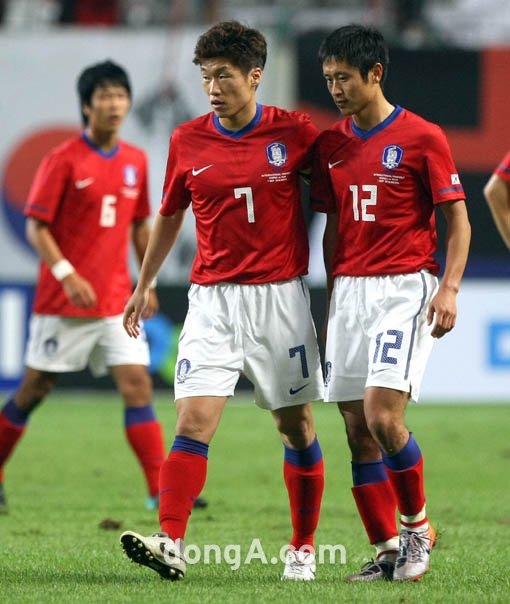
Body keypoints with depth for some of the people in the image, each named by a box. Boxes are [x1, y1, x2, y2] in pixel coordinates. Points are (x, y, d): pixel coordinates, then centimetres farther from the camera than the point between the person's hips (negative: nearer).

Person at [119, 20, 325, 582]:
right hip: (212, 299, 1)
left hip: (281, 298, -1)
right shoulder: (187, 141, 2)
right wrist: (143, 285, 23)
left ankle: (303, 548, 20)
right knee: (194, 420, -13)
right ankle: (171, 544, -20)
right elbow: (169, 215, 17)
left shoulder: (296, 133, -4)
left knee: (297, 425, 7)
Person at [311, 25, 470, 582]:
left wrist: (448, 289, -12)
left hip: (404, 288, -5)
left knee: (382, 416, -18)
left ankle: (416, 526, 3)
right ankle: (387, 552, 7)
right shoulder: (329, 144, 11)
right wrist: (331, 299, 16)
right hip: (350, 290, 6)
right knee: (357, 430, 1)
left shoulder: (422, 138, -4)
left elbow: (458, 221, -2)